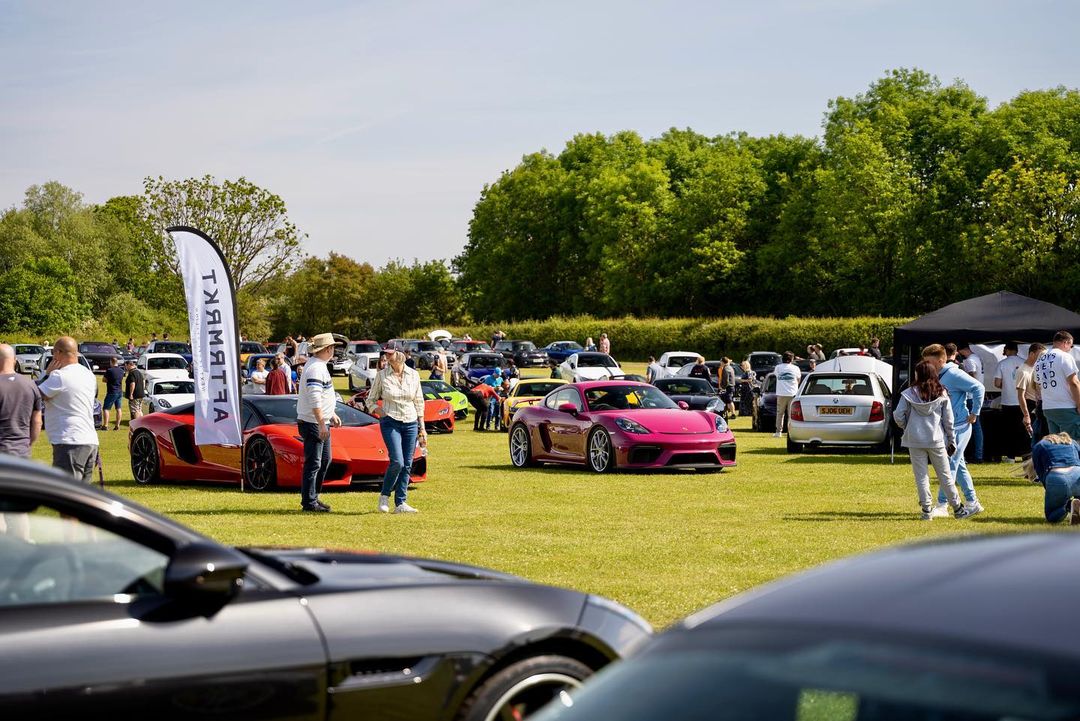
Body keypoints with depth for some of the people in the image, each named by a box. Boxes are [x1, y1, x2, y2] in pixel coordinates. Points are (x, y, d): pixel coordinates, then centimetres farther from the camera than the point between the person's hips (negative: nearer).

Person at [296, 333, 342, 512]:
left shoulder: (320, 366, 14)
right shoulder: (315, 368, -19)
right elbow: (314, 400, -25)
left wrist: (332, 415, 26)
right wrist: (322, 424, -26)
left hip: (322, 422, 11)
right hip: (313, 423, -11)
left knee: (324, 461, 15)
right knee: (313, 463, -7)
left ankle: (313, 498, 22)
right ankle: (309, 503, -3)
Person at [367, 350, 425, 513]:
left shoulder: (413, 375, 5)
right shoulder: (382, 375, -2)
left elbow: (419, 402, 11)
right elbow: (370, 401, 6)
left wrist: (422, 428, 10)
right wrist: (382, 413, -10)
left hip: (411, 424, 3)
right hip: (391, 423, -3)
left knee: (407, 465, 1)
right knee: (397, 462, -16)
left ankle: (400, 503, 8)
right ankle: (384, 496, 4)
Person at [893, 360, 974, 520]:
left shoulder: (909, 393, -6)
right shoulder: (942, 394, 0)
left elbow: (898, 416, -6)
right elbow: (948, 420, 3)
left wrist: (906, 428, 13)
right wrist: (951, 440, 12)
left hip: (915, 440, -1)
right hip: (937, 440, 1)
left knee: (921, 476, 5)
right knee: (945, 476, 10)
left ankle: (927, 510, 3)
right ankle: (957, 508, 15)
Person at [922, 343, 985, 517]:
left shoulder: (954, 374, -15)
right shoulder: (938, 377, 12)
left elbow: (978, 388, -18)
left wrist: (974, 413, -13)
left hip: (959, 427, -10)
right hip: (946, 428, 10)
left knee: (950, 465, -9)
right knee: (959, 465, 14)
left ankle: (942, 505, -9)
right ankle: (972, 502, 22)